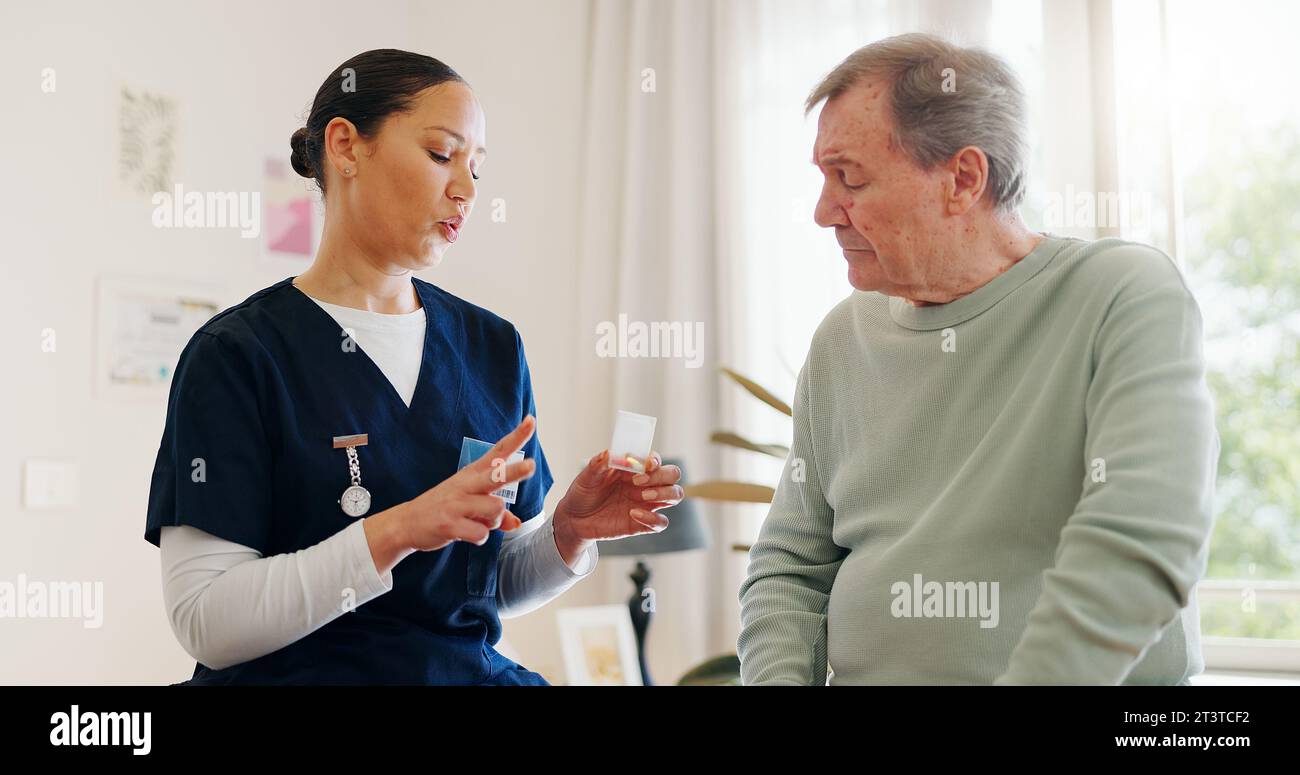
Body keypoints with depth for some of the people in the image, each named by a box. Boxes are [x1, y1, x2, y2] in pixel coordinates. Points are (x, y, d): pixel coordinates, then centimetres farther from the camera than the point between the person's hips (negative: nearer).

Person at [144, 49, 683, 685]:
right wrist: (397, 531, -21)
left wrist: (568, 531, -5)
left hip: (473, 669, 4)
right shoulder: (237, 353, -6)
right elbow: (205, 621, -13)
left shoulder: (493, 347, 8)